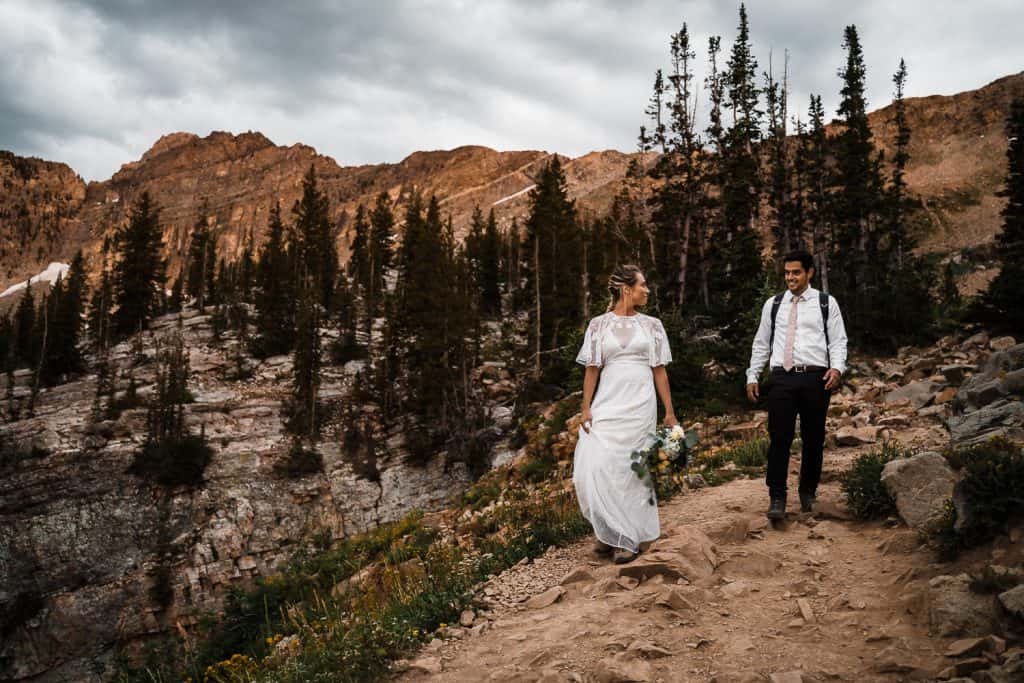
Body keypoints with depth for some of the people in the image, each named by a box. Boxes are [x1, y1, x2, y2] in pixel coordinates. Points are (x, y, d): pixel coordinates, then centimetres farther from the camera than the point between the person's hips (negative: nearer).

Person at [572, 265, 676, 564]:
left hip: (640, 405, 0)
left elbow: (659, 371, 8)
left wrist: (669, 412, 5)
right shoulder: (599, 325, 5)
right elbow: (592, 369, 4)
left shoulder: (651, 325, 8)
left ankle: (628, 538, 14)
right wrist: (586, 408, -4)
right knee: (596, 468, -7)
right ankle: (610, 531, 15)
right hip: (607, 404, 0)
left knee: (630, 469, 0)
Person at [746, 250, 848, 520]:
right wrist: (752, 376, 9)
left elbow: (838, 340, 3)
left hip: (816, 377, 0)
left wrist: (837, 367, -14)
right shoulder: (773, 304, 12)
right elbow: (761, 343, 14)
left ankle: (808, 493, 25)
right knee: (779, 439, -6)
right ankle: (777, 498, -1)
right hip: (781, 378, 1)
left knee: (813, 439, 8)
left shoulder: (826, 303, 7)